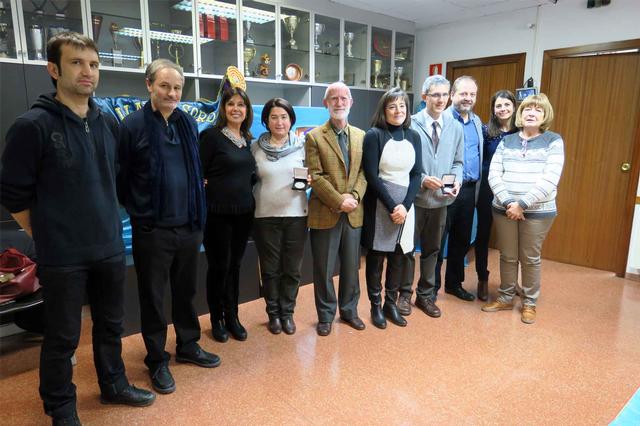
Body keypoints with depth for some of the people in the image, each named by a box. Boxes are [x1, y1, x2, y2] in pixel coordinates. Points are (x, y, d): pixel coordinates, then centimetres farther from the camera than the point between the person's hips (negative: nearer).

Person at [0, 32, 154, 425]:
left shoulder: (110, 123, 5)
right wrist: (48, 237, -2)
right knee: (63, 337, 10)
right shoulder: (33, 126, -12)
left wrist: (106, 225, 13)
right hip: (62, 258, -5)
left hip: (111, 250, 5)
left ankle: (114, 385, 40)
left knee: (111, 325, 19)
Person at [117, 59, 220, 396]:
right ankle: (157, 361, 26)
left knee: (186, 291, 17)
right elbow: (121, 177, -6)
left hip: (189, 225, 5)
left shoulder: (188, 123, 6)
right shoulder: (133, 124, -9)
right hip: (152, 228, -4)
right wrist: (138, 210, 1)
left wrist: (196, 209, 13)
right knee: (153, 296, 9)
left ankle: (188, 347, 35)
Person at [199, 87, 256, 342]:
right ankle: (216, 320, 22)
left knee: (235, 265, 13)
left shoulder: (247, 139, 11)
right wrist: (206, 200, -10)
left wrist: (248, 197, 7)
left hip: (243, 212, 5)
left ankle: (232, 316, 26)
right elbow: (198, 172, -8)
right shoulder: (211, 135, -7)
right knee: (219, 266, 5)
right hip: (218, 213, -5)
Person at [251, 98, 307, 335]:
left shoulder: (302, 145, 2)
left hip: (296, 214, 1)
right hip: (265, 216, 0)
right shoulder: (255, 147, 1)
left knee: (292, 268, 8)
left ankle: (287, 312, 26)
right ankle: (273, 313, 26)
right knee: (270, 269, 8)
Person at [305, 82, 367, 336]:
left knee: (351, 267, 14)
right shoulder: (314, 137, -3)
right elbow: (316, 176, -10)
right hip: (325, 214, -3)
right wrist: (339, 201, -16)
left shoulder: (361, 136, 10)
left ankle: (349, 310, 32)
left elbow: (364, 172, 4)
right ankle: (325, 315, 23)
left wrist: (354, 196, -12)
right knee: (323, 269, 7)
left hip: (354, 213, 4)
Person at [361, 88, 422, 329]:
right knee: (376, 257, 5)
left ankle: (391, 304, 25)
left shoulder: (413, 137, 8)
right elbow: (371, 175, -11)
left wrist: (405, 205, -9)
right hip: (379, 206, -4)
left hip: (405, 206, 4)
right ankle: (376, 306, 19)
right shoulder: (374, 135, -5)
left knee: (398, 257, 10)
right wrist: (392, 207, -15)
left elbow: (416, 175, 5)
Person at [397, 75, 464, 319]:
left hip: (441, 199, 4)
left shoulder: (455, 127, 4)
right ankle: (405, 293, 28)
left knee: (432, 249, 16)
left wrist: (457, 180, -10)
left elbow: (457, 161, 9)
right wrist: (423, 180, -19)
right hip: (414, 197, -4)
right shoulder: (411, 125, -10)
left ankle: (426, 295, 31)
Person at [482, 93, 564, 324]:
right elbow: (494, 175, -2)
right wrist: (508, 202, -15)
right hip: (504, 209, 2)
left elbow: (549, 180, -12)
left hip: (538, 212, -2)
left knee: (530, 258, 8)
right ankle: (506, 297, 28)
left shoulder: (553, 141, -1)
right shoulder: (507, 141, 7)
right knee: (507, 256, 11)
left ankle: (529, 303, 25)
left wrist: (522, 203, -18)